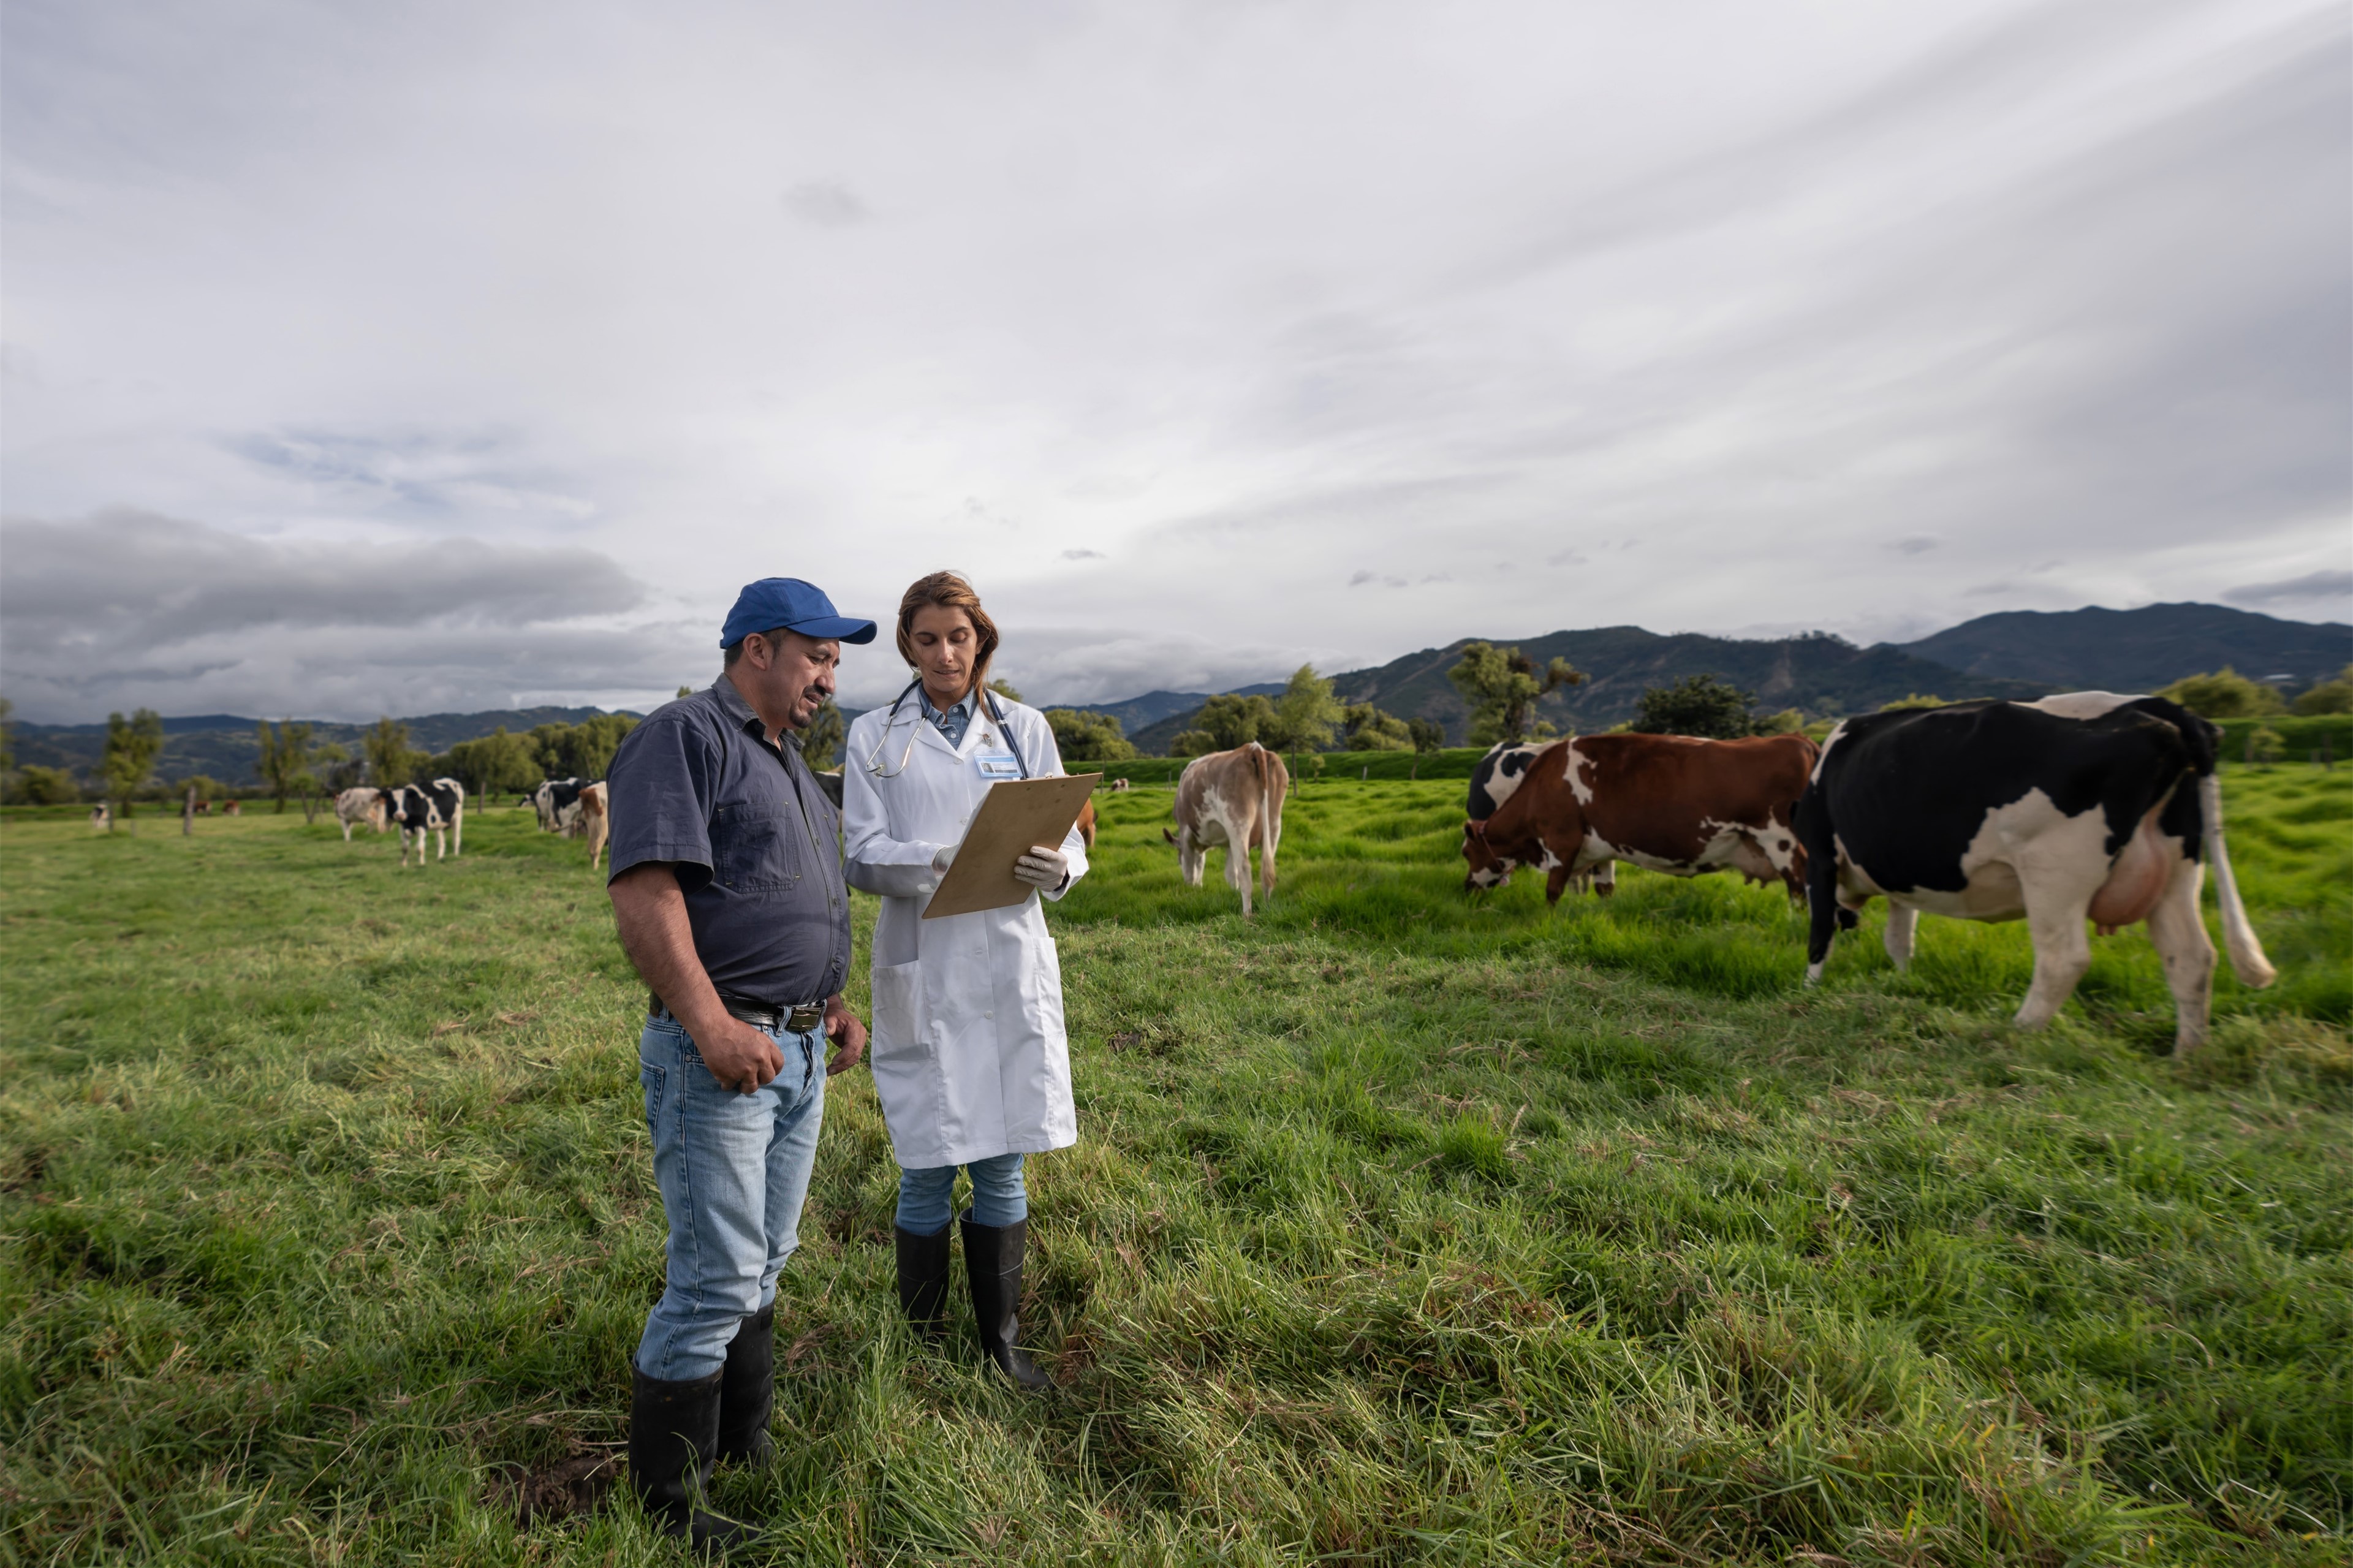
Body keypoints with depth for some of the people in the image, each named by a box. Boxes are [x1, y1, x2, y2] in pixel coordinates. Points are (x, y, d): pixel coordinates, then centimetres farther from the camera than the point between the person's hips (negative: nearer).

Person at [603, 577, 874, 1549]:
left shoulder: (790, 763, 19)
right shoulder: (684, 737, -11)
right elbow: (643, 893, -21)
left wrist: (833, 1000, 15)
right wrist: (711, 1024, -27)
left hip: (800, 1054, 9)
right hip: (721, 1055, -9)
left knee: (763, 1265, 19)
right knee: (715, 1282, -1)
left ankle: (745, 1447, 35)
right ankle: (667, 1502, 18)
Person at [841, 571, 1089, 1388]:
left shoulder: (1024, 727, 9)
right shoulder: (874, 736, 6)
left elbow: (1069, 839, 6)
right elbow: (862, 857, -3)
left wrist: (1055, 866, -18)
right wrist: (940, 860, -22)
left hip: (1009, 964, 2)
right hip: (921, 969, -1)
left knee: (1001, 1167, 10)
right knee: (927, 1170, 4)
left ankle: (1002, 1343, 27)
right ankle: (925, 1347, 24)